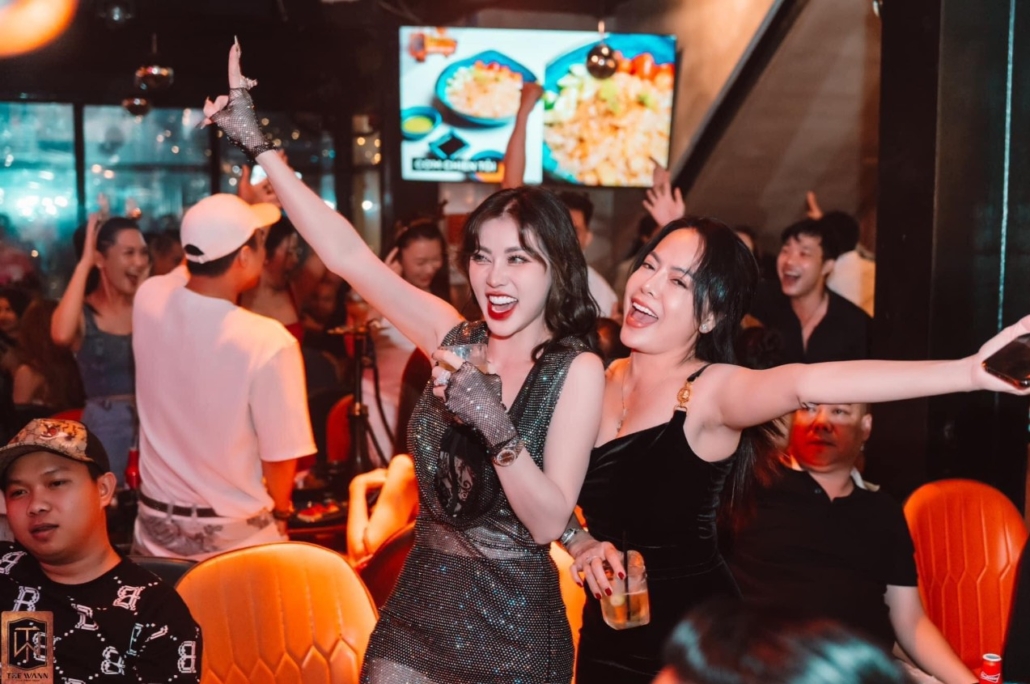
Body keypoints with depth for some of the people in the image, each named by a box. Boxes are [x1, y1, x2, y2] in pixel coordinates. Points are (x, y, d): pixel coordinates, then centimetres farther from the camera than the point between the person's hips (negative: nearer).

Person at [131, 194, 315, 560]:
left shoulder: (149, 299, -12)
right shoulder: (268, 341, -27)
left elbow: (192, 267, 14)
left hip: (157, 526, 4)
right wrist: (281, 510, 2)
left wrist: (238, 211, 21)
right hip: (238, 534, -4)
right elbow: (280, 456, -18)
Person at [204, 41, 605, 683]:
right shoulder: (455, 337, -1)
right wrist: (258, 142, -5)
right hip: (418, 606, 4)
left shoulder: (577, 370, -11)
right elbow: (348, 255, -4)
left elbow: (549, 522, -17)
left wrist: (497, 427, -32)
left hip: (514, 623, -3)